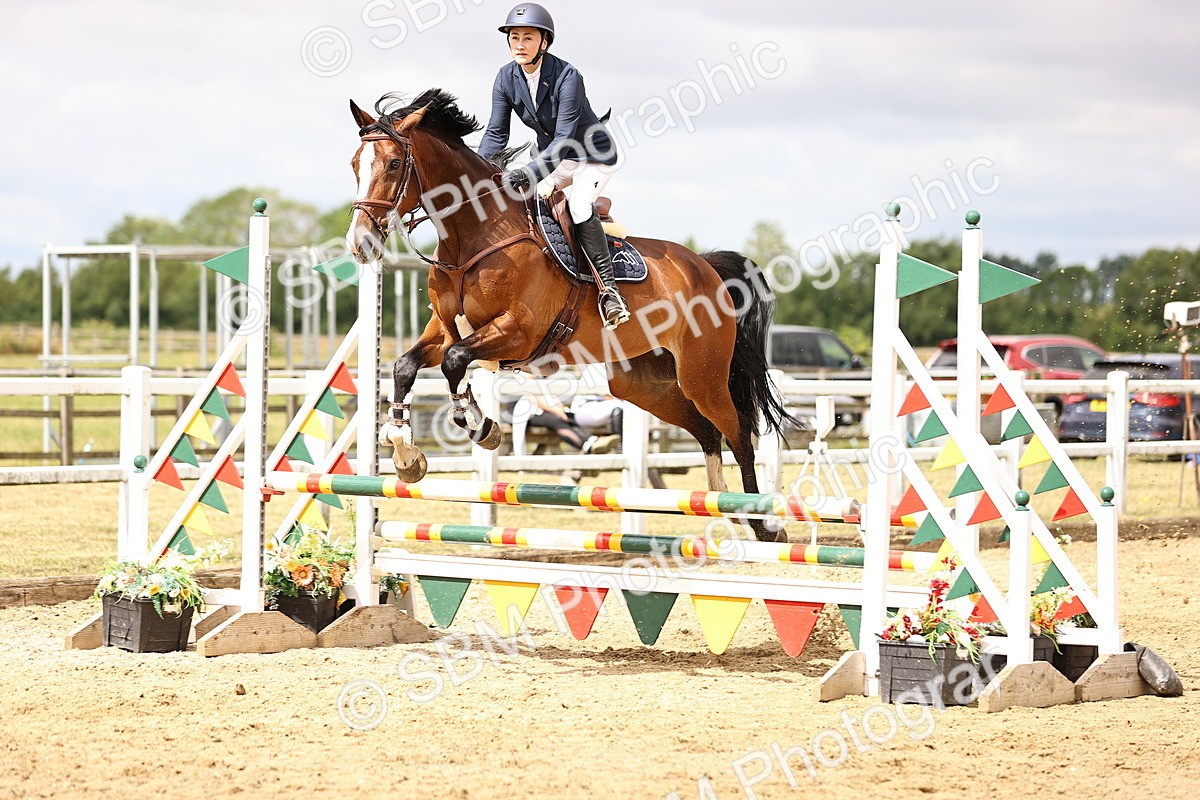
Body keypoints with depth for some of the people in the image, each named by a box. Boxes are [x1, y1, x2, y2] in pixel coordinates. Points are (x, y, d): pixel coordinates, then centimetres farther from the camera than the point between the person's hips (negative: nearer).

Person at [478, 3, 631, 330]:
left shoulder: (567, 77, -28)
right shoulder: (506, 78, -10)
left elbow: (564, 139, -32)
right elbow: (496, 133, -7)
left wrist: (527, 173, -43)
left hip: (593, 156, -7)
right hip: (552, 156, 7)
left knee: (578, 205, -31)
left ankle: (608, 288, -25)